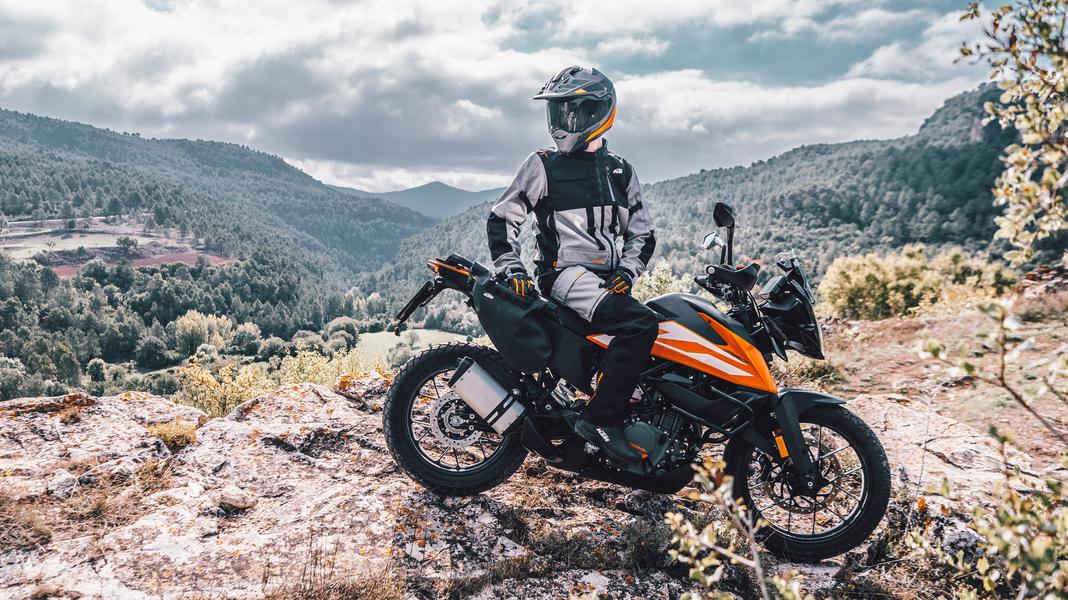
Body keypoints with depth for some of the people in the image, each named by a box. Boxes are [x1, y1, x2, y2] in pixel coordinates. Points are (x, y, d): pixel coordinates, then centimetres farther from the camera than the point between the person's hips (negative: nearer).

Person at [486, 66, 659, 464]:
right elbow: (502, 218, 5)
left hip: (607, 280, 6)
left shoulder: (620, 171, 16)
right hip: (566, 275, -6)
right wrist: (511, 269, -8)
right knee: (640, 323, -29)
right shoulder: (542, 166, 3)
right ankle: (600, 419, -26)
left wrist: (627, 270, -1)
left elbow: (642, 231, 17)